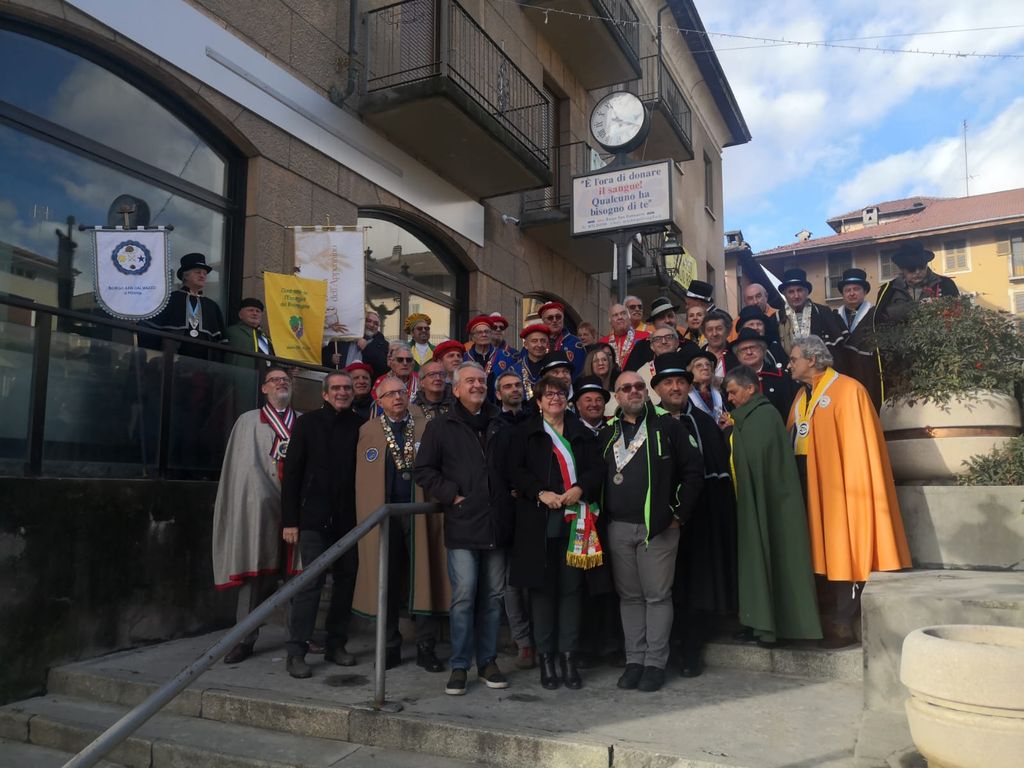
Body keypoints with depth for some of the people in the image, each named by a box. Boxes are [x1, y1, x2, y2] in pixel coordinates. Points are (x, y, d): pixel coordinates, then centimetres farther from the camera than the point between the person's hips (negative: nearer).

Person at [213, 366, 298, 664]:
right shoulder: (249, 421, 8)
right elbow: (249, 466, 2)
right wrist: (270, 500, -7)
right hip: (261, 507, -2)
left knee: (298, 571, 6)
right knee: (258, 570, -2)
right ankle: (246, 639, 5)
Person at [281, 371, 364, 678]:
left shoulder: (360, 425, 7)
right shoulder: (307, 423, 1)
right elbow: (291, 472, 0)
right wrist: (289, 520, -6)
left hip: (349, 517, 3)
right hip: (314, 517, -3)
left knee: (346, 579, 8)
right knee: (311, 581, -7)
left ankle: (336, 644, 21)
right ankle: (295, 653, 1)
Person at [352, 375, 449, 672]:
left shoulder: (425, 427, 8)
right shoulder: (368, 430, 9)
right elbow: (363, 479, 8)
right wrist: (367, 517, 1)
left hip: (421, 514, 0)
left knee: (425, 579, 0)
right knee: (386, 583, 6)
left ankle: (426, 648, 10)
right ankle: (390, 647, 19)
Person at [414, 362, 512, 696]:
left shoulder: (501, 426, 12)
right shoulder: (441, 427, 3)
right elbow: (424, 470, 1)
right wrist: (452, 495, -8)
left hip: (496, 525, 3)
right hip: (462, 525, -3)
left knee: (493, 596, 10)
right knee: (464, 596, -5)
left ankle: (488, 661, 22)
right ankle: (459, 666, 8)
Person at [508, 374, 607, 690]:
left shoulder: (582, 434, 15)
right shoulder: (526, 433, 9)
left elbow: (597, 469, 7)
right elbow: (516, 471, -1)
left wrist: (579, 490, -11)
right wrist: (541, 493, -14)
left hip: (575, 520, 2)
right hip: (539, 522, -1)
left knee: (572, 587, 2)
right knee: (542, 587, 1)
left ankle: (568, 657, 10)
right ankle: (545, 657, 11)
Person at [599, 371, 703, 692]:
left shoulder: (667, 426, 1)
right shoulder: (607, 434, 11)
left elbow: (694, 471, -2)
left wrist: (679, 514, -5)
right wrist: (603, 516, 5)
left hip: (658, 527, -3)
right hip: (619, 528, 3)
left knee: (658, 595, 2)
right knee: (629, 596, 10)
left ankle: (655, 662, 12)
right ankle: (634, 660, 19)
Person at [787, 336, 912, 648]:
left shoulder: (847, 391, -9)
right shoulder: (802, 396, 15)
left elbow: (858, 447, -13)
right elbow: (791, 439, 15)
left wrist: (854, 488, -17)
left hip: (839, 486, -7)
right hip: (810, 486, 7)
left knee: (841, 552, -2)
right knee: (819, 552, 10)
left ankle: (843, 625, 6)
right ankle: (825, 620, 19)